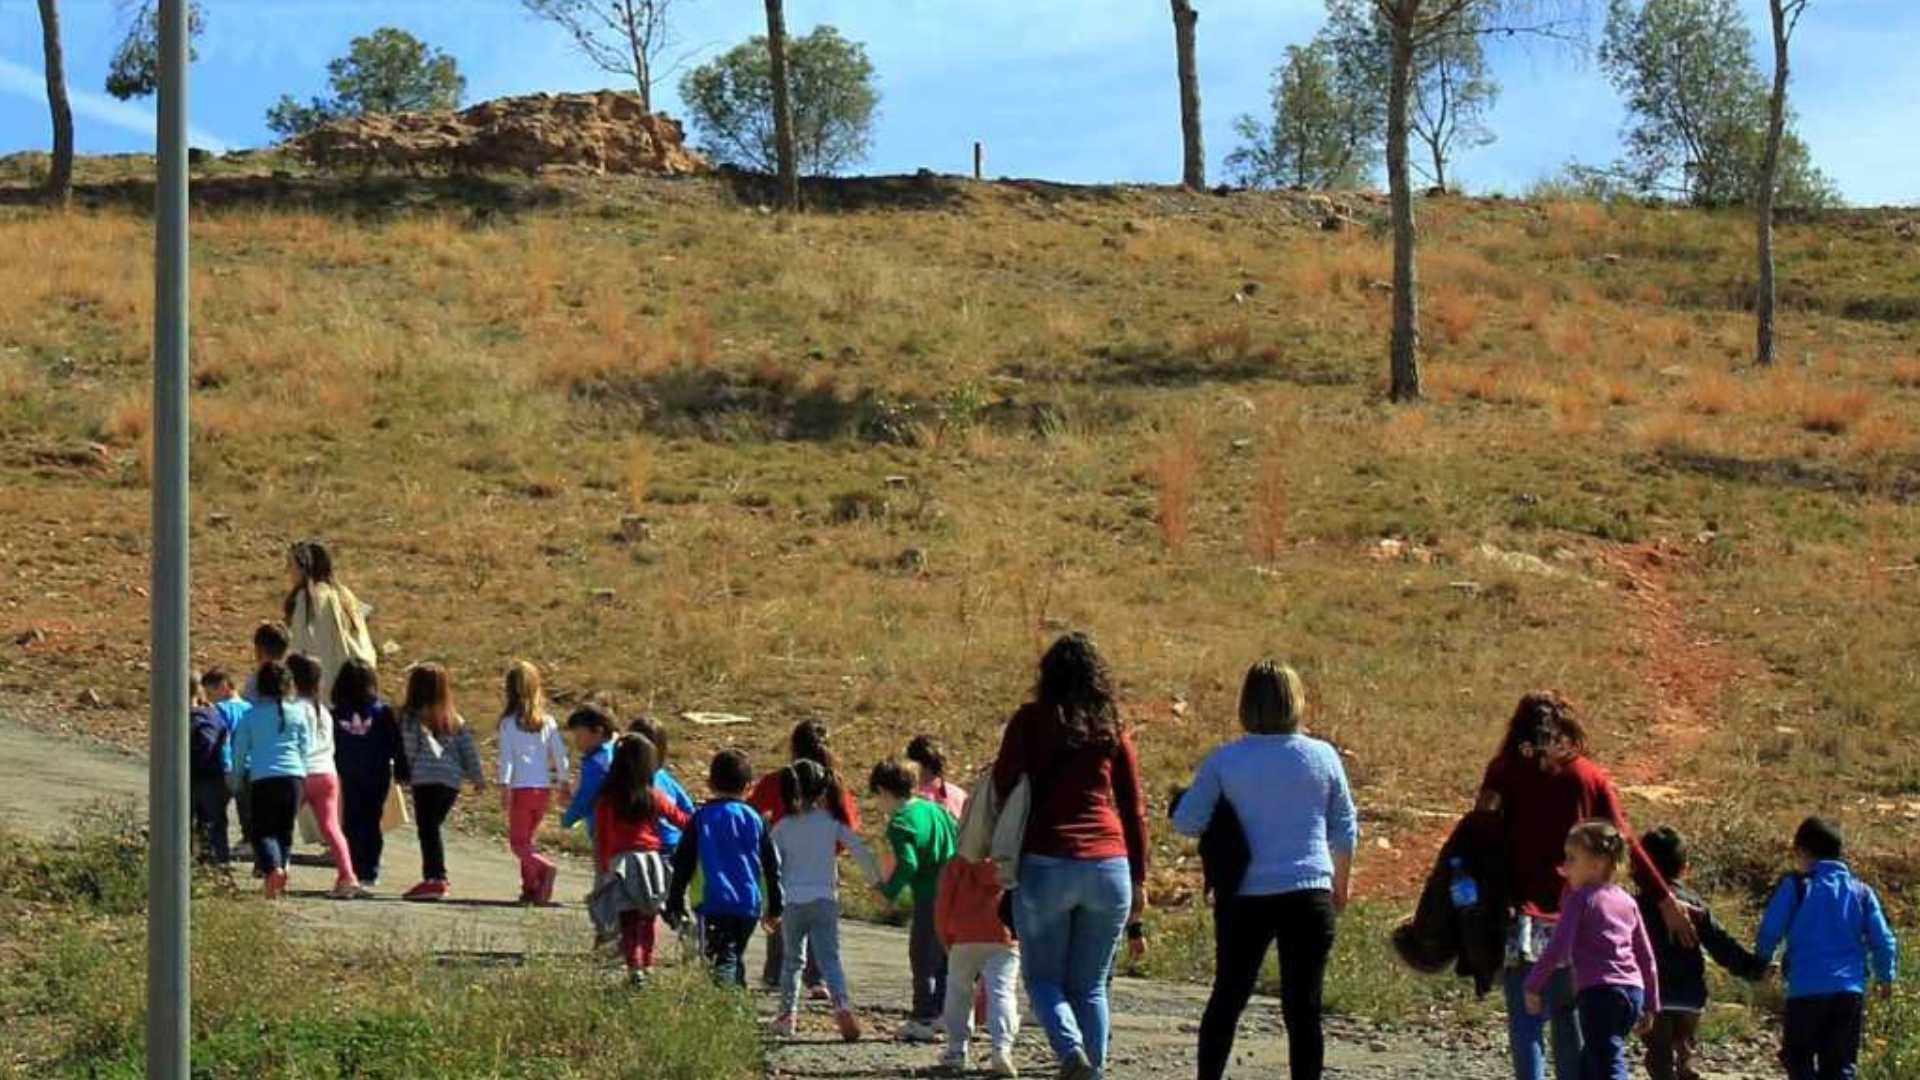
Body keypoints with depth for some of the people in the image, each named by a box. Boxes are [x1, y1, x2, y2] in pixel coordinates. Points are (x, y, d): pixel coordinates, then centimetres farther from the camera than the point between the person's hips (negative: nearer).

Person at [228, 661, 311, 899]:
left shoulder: (252, 715, 0)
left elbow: (239, 750, 7)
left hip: (262, 778, -2)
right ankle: (282, 867, 10)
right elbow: (306, 747, 11)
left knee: (263, 831, 0)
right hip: (293, 775, 2)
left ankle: (272, 868, -25)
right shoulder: (297, 713, 5)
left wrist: (239, 775, 20)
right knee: (285, 829, 14)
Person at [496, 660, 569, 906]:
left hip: (522, 788, -5)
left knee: (518, 843, 2)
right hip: (544, 788, 5)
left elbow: (506, 758, -11)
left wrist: (504, 788, -11)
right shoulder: (548, 722, 4)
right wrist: (564, 784, 16)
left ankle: (545, 868, -24)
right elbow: (560, 754, 6)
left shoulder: (509, 722, -7)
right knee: (530, 839, 19)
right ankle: (531, 889, 12)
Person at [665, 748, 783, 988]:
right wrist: (775, 908, 19)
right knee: (737, 956, 17)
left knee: (722, 960, -7)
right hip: (749, 904, 3)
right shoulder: (754, 818, 7)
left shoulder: (702, 817, 1)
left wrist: (674, 904, 8)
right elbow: (772, 866, 11)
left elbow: (683, 863, 1)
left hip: (716, 903, -3)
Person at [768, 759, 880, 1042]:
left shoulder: (782, 827, 1)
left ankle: (787, 1015, 18)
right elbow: (861, 851, -3)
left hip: (792, 902, 1)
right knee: (829, 957, -4)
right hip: (824, 900, -1)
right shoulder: (832, 821, 0)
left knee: (792, 959, 17)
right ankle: (841, 1004, -26)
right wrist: (879, 883, 5)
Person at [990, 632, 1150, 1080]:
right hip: (1109, 867, 2)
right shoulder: (1113, 730, 9)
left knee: (1043, 977, 9)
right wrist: (1139, 881, 16)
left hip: (1046, 864, -2)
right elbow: (1135, 811, 11)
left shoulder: (1031, 721, 3)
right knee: (1090, 985, 13)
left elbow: (1002, 787, 0)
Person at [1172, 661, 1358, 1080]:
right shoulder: (1323, 757, -1)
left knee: (1227, 998, 14)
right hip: (1309, 896, 0)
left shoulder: (1225, 760, -5)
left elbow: (1185, 821, -5)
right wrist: (1341, 885, 21)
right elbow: (1345, 830, 7)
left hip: (1245, 898, 0)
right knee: (1303, 1007, 3)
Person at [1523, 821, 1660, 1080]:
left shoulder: (1580, 898, -2)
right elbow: (1646, 957, 19)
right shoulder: (1627, 901, 18)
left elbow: (1558, 947, -11)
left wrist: (1533, 986, -3)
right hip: (1633, 991, 7)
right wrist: (1650, 1005, 23)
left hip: (1598, 992, -7)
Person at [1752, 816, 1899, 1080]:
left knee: (1797, 1058, 11)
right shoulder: (1862, 892, 8)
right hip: (1851, 991, 3)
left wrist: (1760, 964, 14)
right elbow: (1883, 941, 9)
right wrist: (1886, 977, 25)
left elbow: (1769, 933, -5)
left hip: (1806, 991, -3)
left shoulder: (1795, 887, -3)